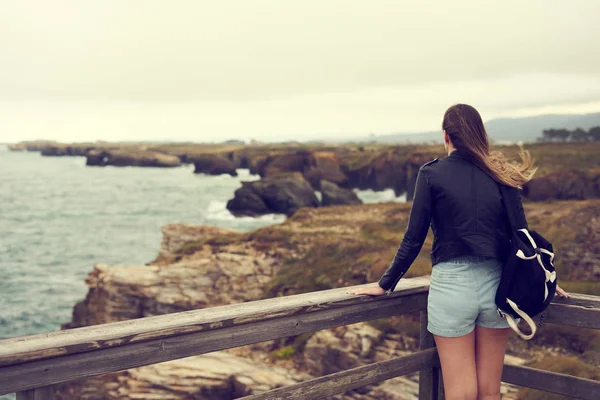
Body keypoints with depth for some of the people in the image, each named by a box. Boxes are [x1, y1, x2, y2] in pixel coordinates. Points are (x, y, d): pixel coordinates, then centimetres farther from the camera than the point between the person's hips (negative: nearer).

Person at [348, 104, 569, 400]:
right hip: (496, 284, 3)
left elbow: (413, 239, -5)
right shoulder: (502, 174, 4)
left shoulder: (431, 174, -5)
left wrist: (385, 285, 4)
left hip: (451, 284, -3)